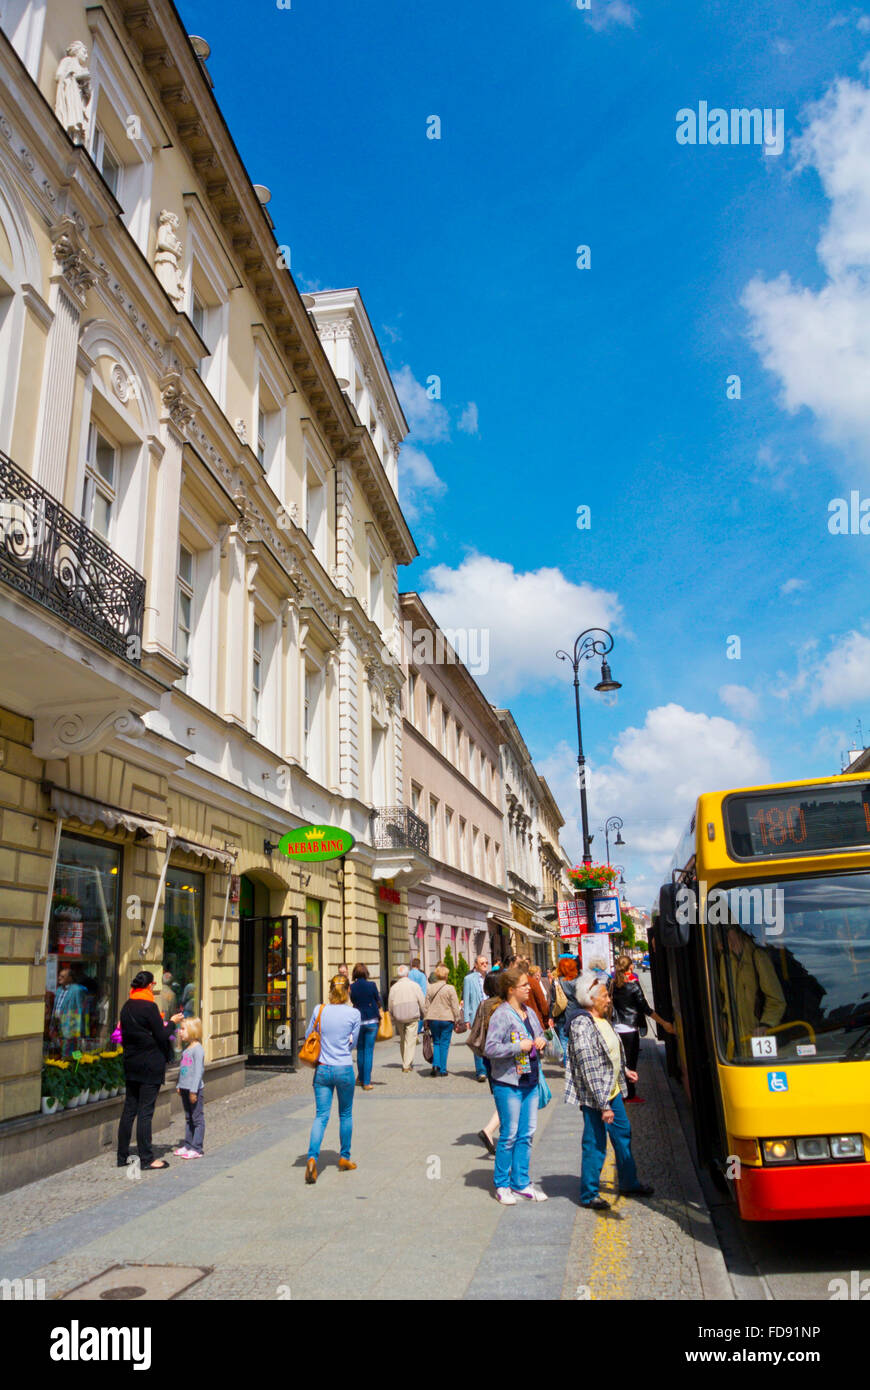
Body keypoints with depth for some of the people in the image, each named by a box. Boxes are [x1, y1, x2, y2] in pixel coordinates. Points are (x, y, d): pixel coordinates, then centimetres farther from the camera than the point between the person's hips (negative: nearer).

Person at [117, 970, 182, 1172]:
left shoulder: (127, 1007, 8)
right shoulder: (149, 1007, -15)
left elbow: (124, 1034, 14)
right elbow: (161, 1036, -13)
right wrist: (172, 1022, 3)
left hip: (131, 1063, 7)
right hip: (150, 1065, -7)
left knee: (129, 1109, 12)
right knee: (145, 1111, -3)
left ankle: (122, 1157, 18)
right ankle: (146, 1158, 2)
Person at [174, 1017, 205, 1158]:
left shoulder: (197, 1049, -15)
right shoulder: (186, 1049, 12)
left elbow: (198, 1070, -18)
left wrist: (194, 1090, -19)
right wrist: (179, 1086, 16)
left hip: (195, 1089, -9)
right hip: (185, 1088, 9)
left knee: (197, 1119, -1)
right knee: (188, 1118, 15)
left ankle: (196, 1148, 2)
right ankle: (187, 1145, 23)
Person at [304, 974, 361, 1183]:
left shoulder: (319, 1010, -4)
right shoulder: (354, 1014, -8)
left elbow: (308, 1036, 9)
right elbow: (353, 1043, 3)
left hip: (322, 1070, 1)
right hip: (344, 1070, -1)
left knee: (321, 1115, 4)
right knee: (345, 1115, 17)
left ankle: (312, 1158, -14)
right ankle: (344, 1158, 27)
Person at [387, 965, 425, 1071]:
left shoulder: (394, 987, 5)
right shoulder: (414, 985, -1)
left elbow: (390, 1006, 8)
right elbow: (422, 1003, -1)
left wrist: (393, 1018, 20)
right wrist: (424, 1015, 11)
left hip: (399, 1018, 3)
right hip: (412, 1017, -3)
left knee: (402, 1040, 15)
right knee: (410, 1040, 0)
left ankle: (405, 1063, 23)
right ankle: (407, 1064, -5)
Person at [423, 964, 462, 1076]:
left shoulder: (430, 988, 3)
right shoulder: (450, 988, -8)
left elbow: (426, 1005, 8)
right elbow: (455, 1006, -6)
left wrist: (426, 1019, 16)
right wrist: (457, 1020, 2)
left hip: (433, 1019, 3)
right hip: (447, 1019, -3)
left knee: (436, 1042, 15)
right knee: (444, 1044, 5)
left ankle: (435, 1065, -2)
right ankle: (442, 1070, 7)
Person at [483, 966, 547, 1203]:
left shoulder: (529, 1012, 8)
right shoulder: (501, 1015, -15)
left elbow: (540, 1034, 23)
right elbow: (490, 1048, -22)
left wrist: (542, 1041, 1)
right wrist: (519, 1046, -21)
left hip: (530, 1081, 7)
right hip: (508, 1084, -7)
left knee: (527, 1134, 11)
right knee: (509, 1135, 1)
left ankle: (521, 1182, 24)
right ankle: (502, 1185, 17)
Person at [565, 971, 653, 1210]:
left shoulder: (601, 1020, 6)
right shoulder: (582, 1025, -23)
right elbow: (589, 1068, -25)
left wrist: (624, 1072, 22)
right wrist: (603, 1105, -24)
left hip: (613, 1090, 9)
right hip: (594, 1096, -9)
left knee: (623, 1135, 20)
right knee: (595, 1144, 1)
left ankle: (629, 1184, 37)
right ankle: (588, 1195, 17)